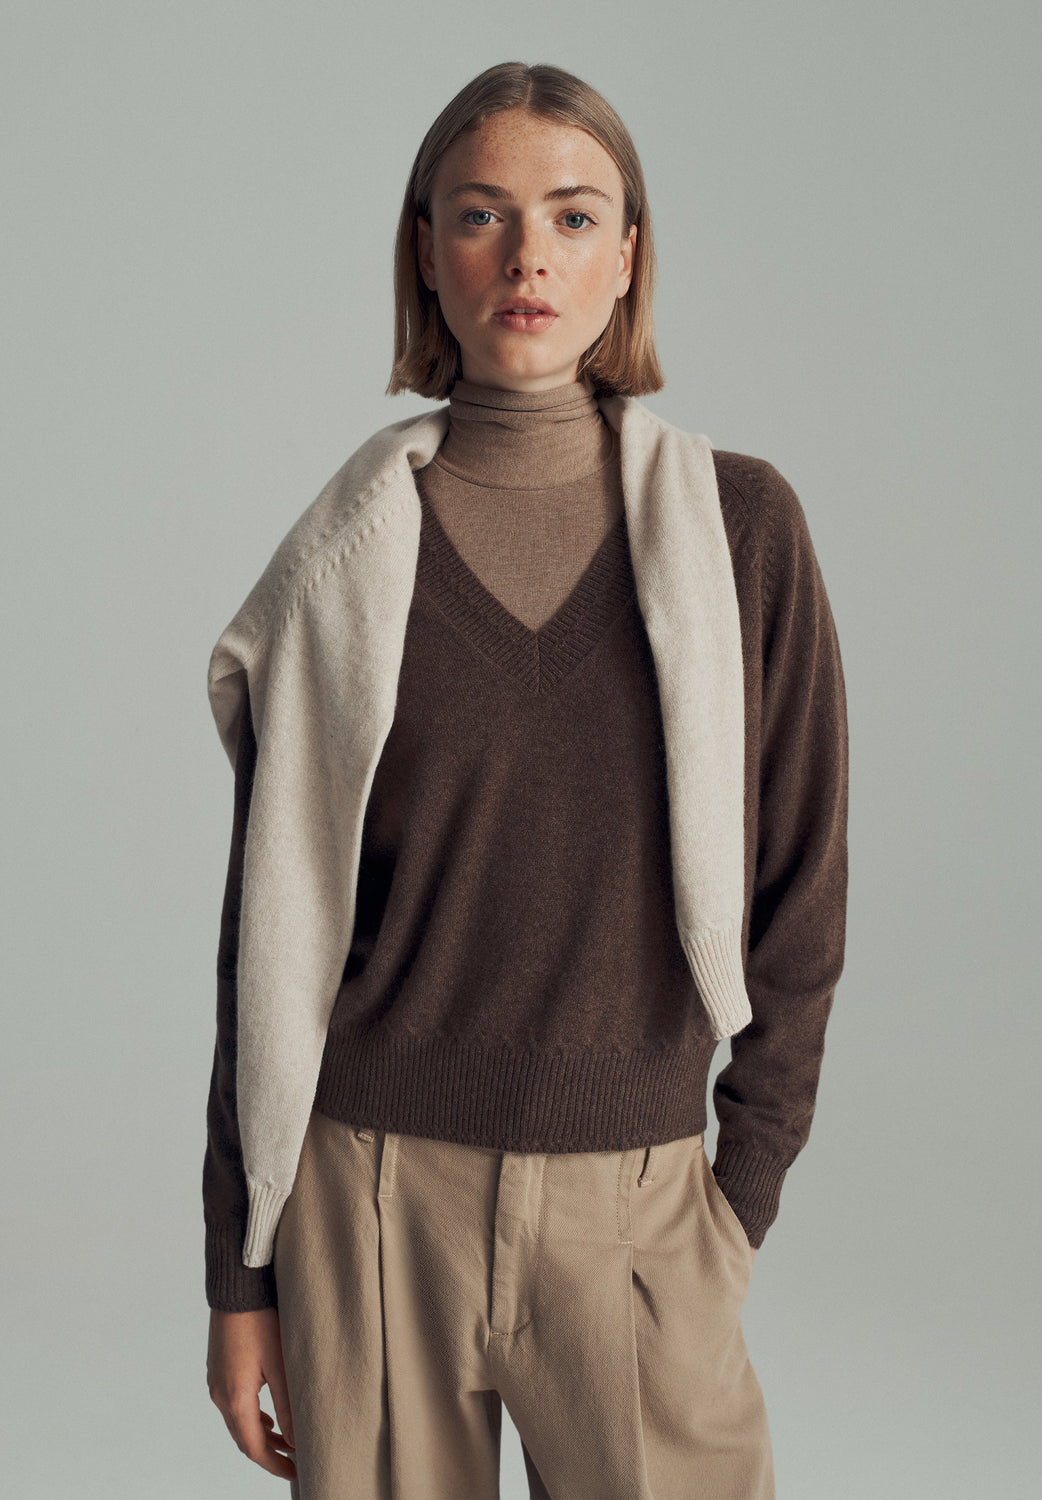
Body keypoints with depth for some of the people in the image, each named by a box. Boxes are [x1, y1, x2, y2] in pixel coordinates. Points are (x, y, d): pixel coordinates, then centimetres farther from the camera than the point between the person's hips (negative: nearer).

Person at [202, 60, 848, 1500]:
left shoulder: (740, 523, -3)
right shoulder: (343, 559, -3)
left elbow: (798, 884, 2)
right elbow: (271, 934, 1)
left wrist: (748, 1189, 0)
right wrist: (239, 1272, 3)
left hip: (634, 1204, 0)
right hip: (371, 1196, 0)